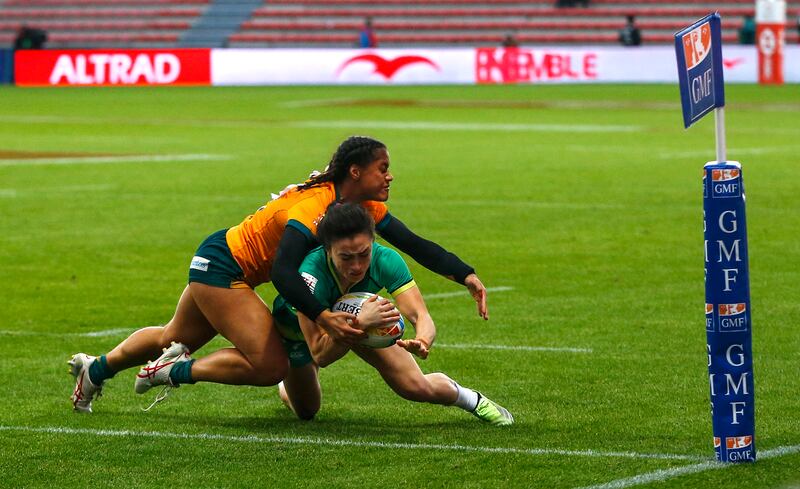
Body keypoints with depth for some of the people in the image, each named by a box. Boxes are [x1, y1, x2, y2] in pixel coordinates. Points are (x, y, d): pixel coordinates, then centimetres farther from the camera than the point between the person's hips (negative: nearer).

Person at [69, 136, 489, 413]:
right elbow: (283, 273, -39)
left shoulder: (366, 205, -7)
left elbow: (414, 244, -7)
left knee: (172, 340, 27)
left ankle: (95, 370, 44)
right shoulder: (312, 209, -32)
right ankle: (176, 372, -6)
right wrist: (323, 318, -46)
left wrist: (466, 276, -17)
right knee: (271, 366, -17)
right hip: (219, 268, -9)